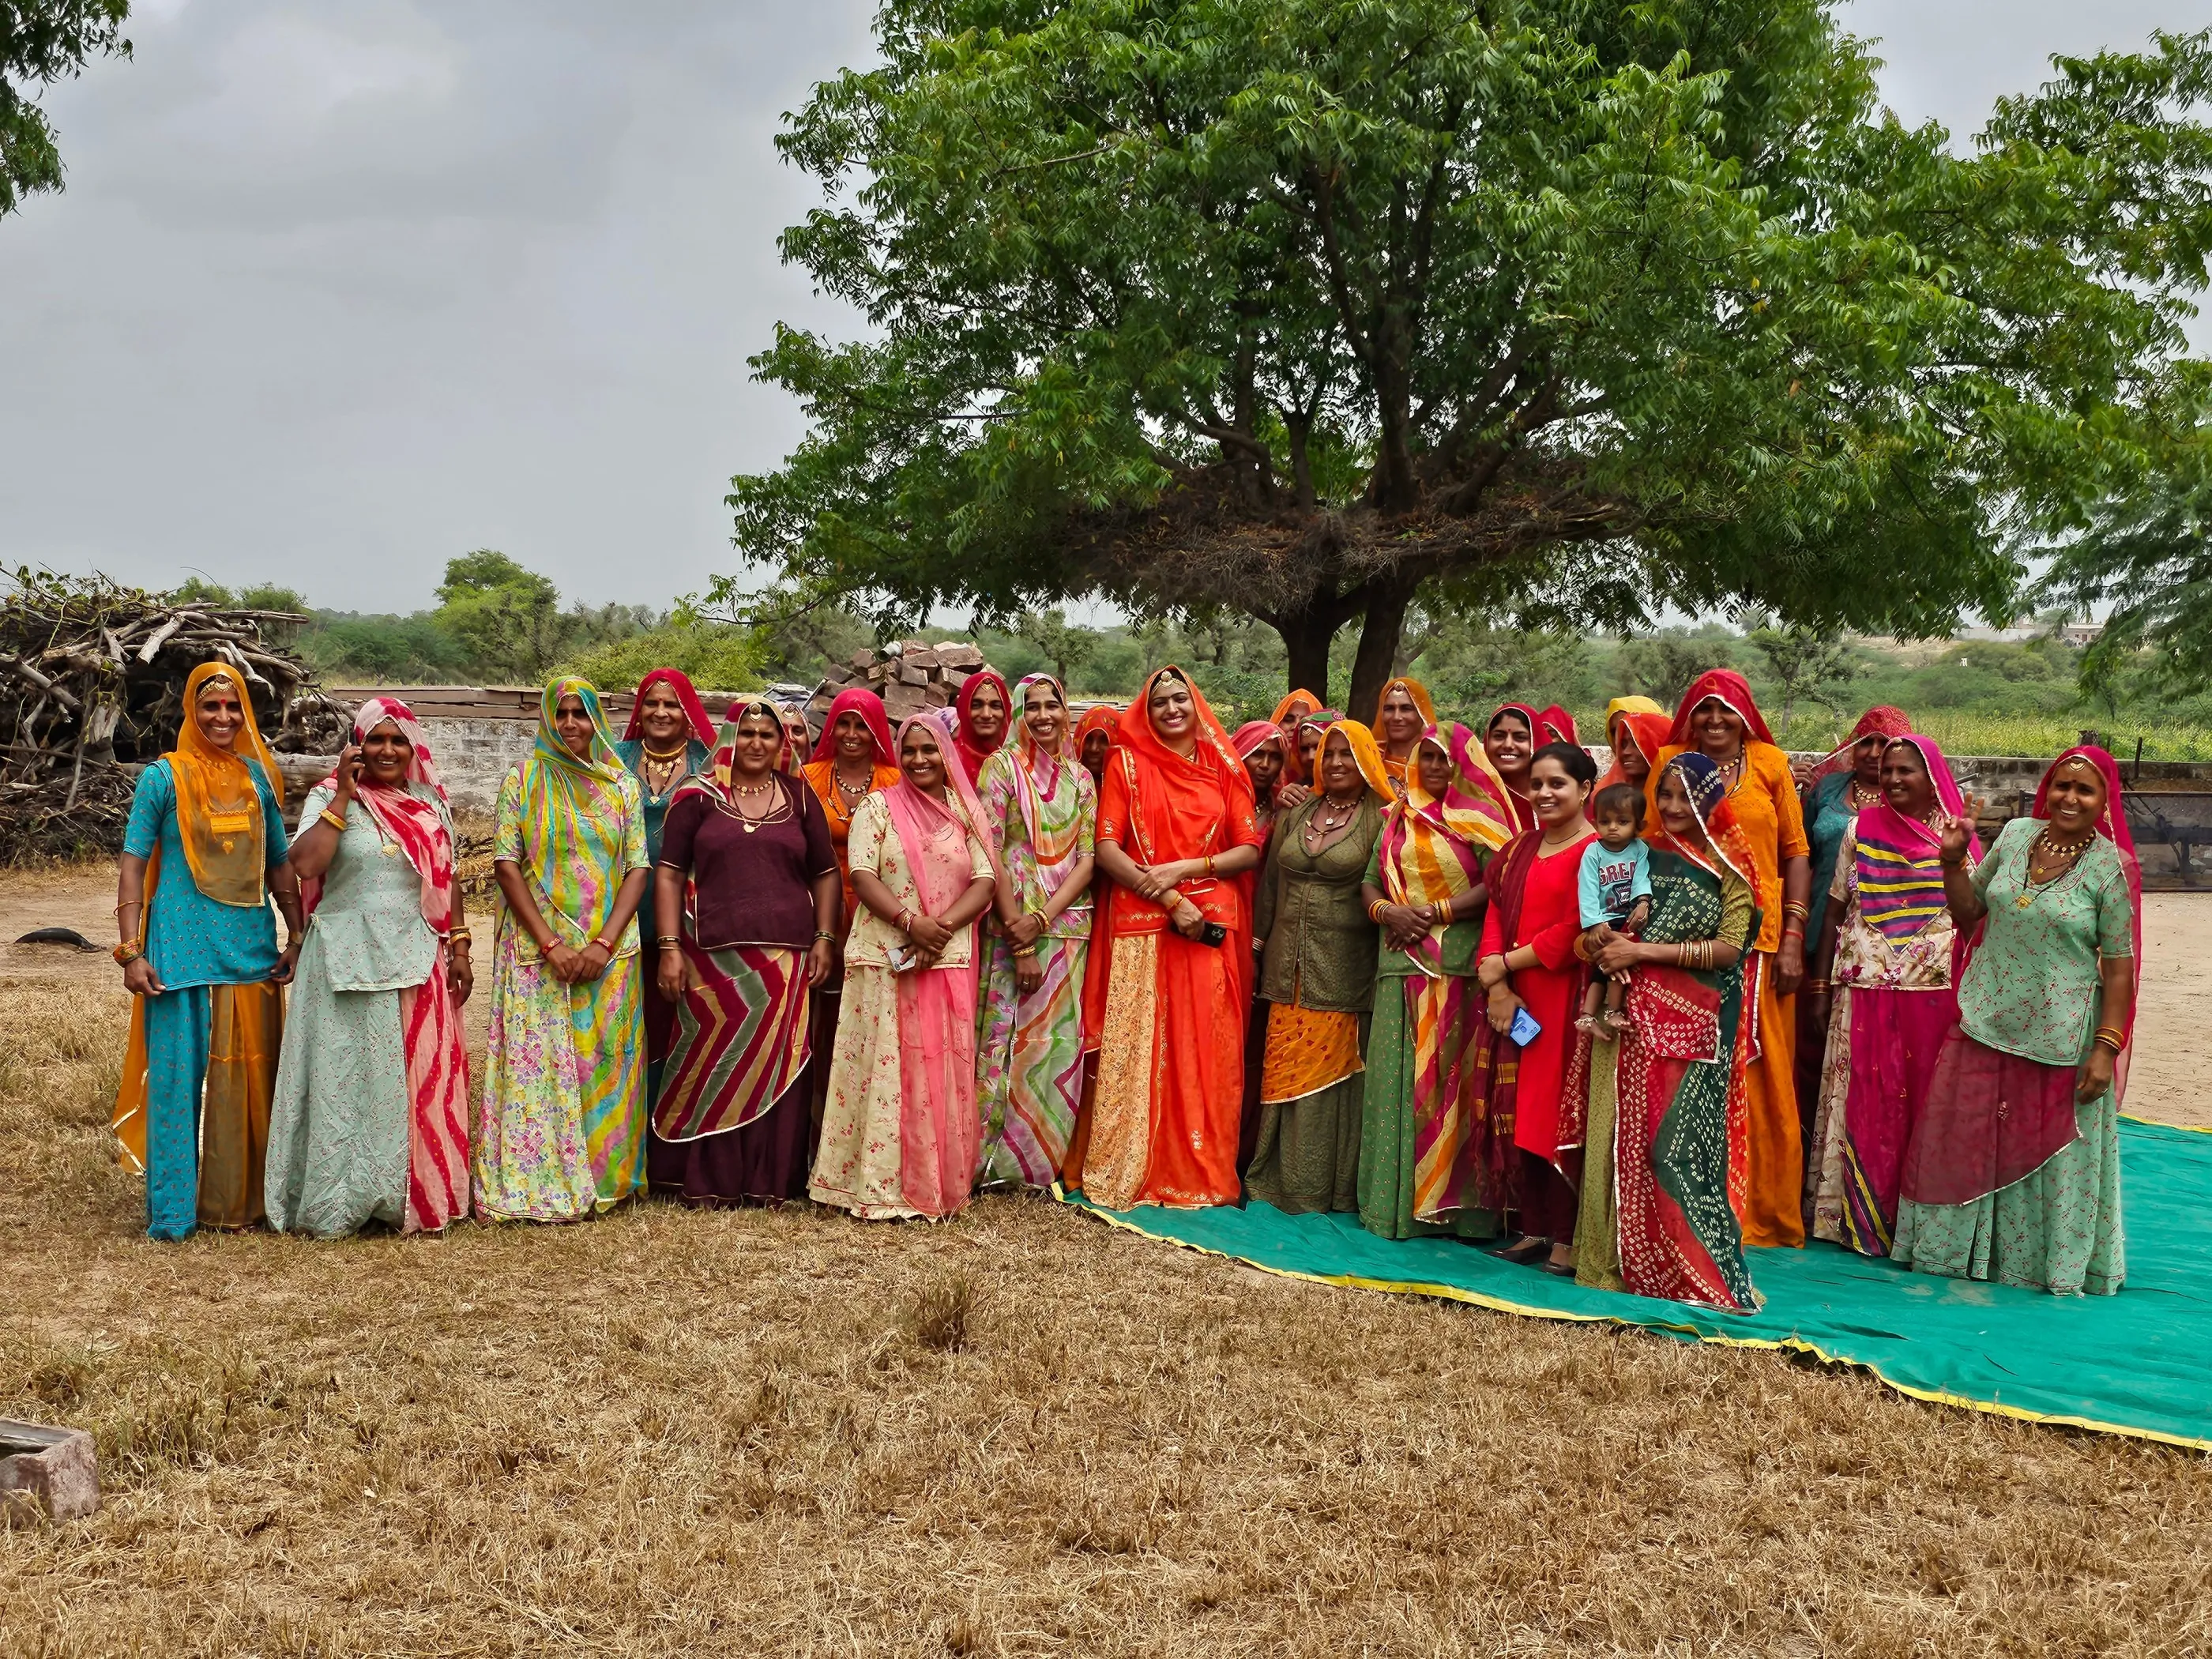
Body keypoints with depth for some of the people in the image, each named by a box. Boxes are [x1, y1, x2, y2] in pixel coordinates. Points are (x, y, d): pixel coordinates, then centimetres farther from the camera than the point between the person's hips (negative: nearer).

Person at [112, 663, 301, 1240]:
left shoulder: (258, 777, 9)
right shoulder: (163, 778, -2)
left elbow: (281, 867, 15)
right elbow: (132, 867, -4)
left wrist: (298, 940, 11)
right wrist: (130, 951, -10)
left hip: (250, 949, 4)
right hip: (181, 949, -4)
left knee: (248, 1074, 9)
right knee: (177, 1074, -3)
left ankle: (243, 1199, 21)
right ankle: (173, 1209, 5)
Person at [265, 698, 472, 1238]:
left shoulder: (430, 802, 11)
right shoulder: (330, 798, -2)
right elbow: (304, 863, -18)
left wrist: (458, 948, 9)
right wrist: (344, 798, -16)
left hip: (417, 963, 4)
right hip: (348, 965, -4)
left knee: (418, 1083, 7)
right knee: (348, 1081, -1)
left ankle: (417, 1197, 16)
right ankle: (337, 1202, 7)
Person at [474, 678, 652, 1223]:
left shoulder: (622, 786, 7)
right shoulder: (523, 781, 2)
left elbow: (638, 869, 3)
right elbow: (506, 865, -3)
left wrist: (604, 943, -10)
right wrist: (550, 944, -12)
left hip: (610, 950, 2)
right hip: (538, 949, -2)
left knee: (604, 1065, 4)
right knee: (537, 1065, -4)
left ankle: (602, 1178, 14)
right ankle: (537, 1183, 3)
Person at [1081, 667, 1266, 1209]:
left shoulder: (1224, 768, 10)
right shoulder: (1127, 763, 5)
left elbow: (1250, 850, 6)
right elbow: (1106, 847, -3)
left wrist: (1185, 868, -9)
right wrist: (1168, 899, -12)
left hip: (1213, 925, 2)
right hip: (1142, 924, -2)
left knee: (1206, 1053, 1)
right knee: (1137, 1048, -4)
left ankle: (1202, 1172, 10)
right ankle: (1127, 1171, 4)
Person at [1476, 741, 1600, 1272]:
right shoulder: (1520, 849, 16)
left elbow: (1576, 932, -14)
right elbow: (1496, 914, 11)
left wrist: (1505, 963, -7)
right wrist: (1497, 985, -4)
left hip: (1565, 1000, -7)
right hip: (1514, 1001, 7)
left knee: (1560, 1114, -4)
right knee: (1522, 1116, 9)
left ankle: (1567, 1240, 3)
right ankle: (1534, 1229, 18)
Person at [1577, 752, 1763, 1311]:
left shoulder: (1729, 866, 1)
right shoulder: (1645, 855, 13)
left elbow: (1729, 947, -8)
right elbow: (1608, 923, 20)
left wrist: (1642, 951, -12)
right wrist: (1608, 942, -4)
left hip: (1689, 1023, -4)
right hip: (1629, 1018, 4)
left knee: (1675, 1144, -8)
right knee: (1620, 1137, 2)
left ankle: (1694, 1271, 1)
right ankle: (1617, 1260, 11)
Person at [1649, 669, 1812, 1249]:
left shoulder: (1770, 763, 7)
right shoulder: (1670, 761, 6)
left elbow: (1796, 853, 7)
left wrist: (1793, 939, -1)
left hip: (1759, 941, 1)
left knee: (1763, 1080, 4)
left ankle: (1767, 1213, 15)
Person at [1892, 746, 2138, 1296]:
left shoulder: (2112, 867, -9)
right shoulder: (2016, 834, 3)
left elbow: (2119, 966, -9)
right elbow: (1968, 912, 12)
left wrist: (2106, 1048, -14)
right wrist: (1953, 858, -3)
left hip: (2060, 1039, -4)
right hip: (1987, 1021, 4)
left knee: (2052, 1153, 7)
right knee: (1966, 1140, 10)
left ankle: (2056, 1263, 25)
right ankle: (1957, 1248, 28)